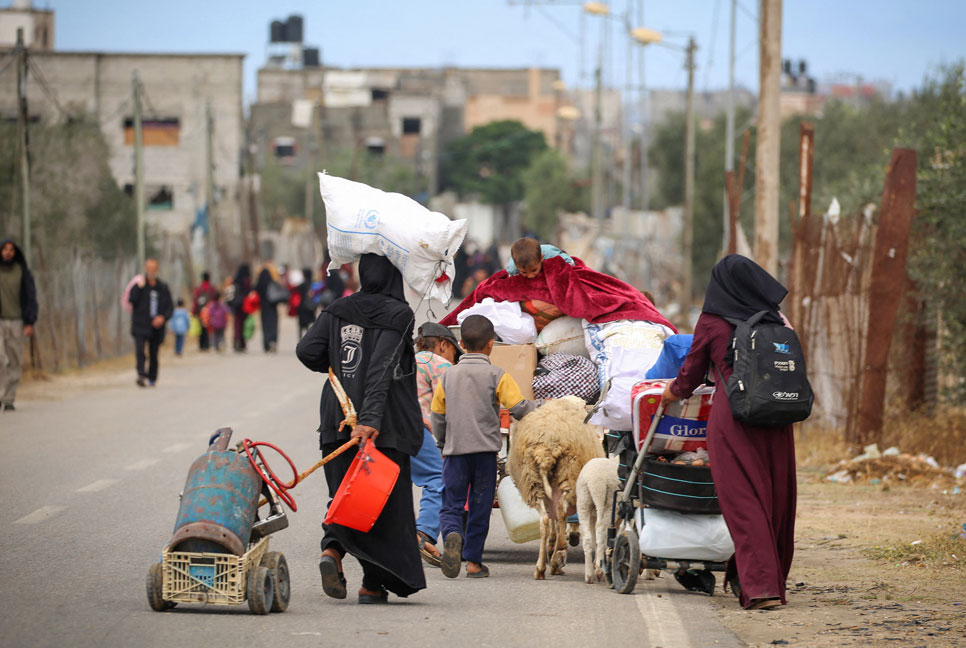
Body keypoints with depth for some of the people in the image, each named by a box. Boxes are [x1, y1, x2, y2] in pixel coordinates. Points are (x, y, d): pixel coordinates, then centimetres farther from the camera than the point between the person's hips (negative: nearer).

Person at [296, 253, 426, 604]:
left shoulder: (338, 311, 6)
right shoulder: (398, 315, -8)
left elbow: (306, 351, -1)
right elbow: (382, 370, -19)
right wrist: (371, 419, -25)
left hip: (338, 419, 4)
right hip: (386, 425, -4)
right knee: (385, 500, 5)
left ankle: (333, 548, -15)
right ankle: (374, 583, 2)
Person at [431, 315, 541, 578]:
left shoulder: (448, 376, 6)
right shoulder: (497, 376, -4)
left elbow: (438, 416, 12)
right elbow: (519, 408, -7)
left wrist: (442, 443, 28)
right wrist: (541, 407, 13)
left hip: (455, 450, 1)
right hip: (485, 449, -1)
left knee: (451, 504, 4)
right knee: (479, 507, 8)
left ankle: (452, 534, -26)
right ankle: (473, 560, 9)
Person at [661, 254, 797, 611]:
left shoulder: (711, 323, 1)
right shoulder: (776, 321, 9)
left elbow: (691, 374, 9)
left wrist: (672, 391, 30)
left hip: (733, 418, -4)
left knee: (744, 501, -4)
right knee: (776, 499, 12)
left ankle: (760, 587, -16)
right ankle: (774, 581, 21)